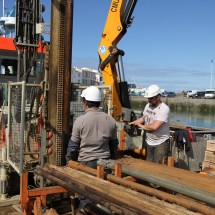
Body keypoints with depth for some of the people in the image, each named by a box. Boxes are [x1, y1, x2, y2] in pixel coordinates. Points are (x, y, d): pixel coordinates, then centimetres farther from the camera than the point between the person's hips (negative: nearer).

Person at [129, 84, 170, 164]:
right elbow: (143, 118, 21)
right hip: (149, 142, 7)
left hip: (161, 143, -7)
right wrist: (132, 123, 6)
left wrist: (142, 126, -14)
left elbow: (154, 126, -29)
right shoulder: (148, 105, 4)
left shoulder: (164, 109, -21)